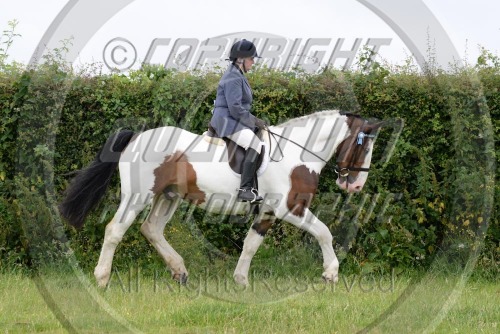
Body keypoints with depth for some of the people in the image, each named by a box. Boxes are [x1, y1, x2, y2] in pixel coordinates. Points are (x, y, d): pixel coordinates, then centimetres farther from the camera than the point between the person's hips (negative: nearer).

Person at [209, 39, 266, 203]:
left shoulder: (238, 75, 17)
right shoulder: (233, 78, -16)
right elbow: (235, 109, -23)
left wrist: (254, 120, 14)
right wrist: (253, 121, -15)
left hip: (234, 120, 11)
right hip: (228, 122, -11)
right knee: (255, 145, -25)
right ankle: (245, 190, -27)